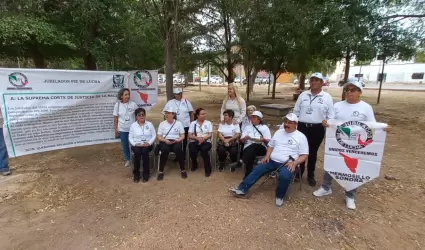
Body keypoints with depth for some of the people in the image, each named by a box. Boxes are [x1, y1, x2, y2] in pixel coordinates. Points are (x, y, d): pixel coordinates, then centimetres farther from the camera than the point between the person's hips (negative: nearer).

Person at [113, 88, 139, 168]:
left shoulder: (133, 104, -8)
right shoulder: (117, 105, -3)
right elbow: (115, 118, 2)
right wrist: (116, 129, 2)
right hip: (122, 129, 2)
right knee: (125, 145, 12)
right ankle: (127, 160, 31)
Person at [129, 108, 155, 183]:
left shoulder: (149, 124, 4)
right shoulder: (133, 125, 5)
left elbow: (154, 135, 2)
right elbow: (130, 137, 4)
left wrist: (149, 143, -14)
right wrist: (135, 144, -14)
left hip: (147, 145, 0)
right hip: (136, 145, 1)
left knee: (144, 151, -33)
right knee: (137, 152, -32)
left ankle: (146, 173, -17)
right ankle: (136, 173, -14)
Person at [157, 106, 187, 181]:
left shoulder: (178, 123, 7)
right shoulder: (162, 123, 8)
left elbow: (182, 136, 6)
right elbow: (159, 137, 4)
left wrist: (178, 140, -15)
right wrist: (165, 140, -14)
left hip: (176, 142, 0)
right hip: (165, 142, 0)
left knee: (178, 149, -34)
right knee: (165, 150, -35)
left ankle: (182, 170, -15)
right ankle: (161, 171, -21)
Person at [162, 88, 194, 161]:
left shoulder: (186, 101, 2)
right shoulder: (170, 102, 1)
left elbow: (191, 112, 5)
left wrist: (192, 123, 2)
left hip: (185, 125, 0)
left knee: (184, 140, 11)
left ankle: (183, 155, 25)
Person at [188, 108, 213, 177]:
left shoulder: (208, 123, 10)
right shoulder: (193, 123, 9)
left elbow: (210, 135, 2)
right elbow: (190, 135, 2)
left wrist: (203, 138, -17)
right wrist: (197, 138, -16)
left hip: (206, 141, -1)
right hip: (195, 141, 1)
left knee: (204, 150, -34)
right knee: (192, 150, -30)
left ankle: (208, 169, -17)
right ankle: (194, 164, 5)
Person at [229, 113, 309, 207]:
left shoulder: (301, 137, 0)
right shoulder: (279, 132, 14)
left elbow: (304, 155, -3)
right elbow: (271, 145, 19)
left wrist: (294, 163, -19)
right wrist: (267, 156, 1)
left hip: (287, 164, -4)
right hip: (272, 160, 5)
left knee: (284, 176, -34)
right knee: (257, 170, -11)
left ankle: (280, 196, -7)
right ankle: (242, 189, -8)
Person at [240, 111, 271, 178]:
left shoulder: (265, 127, 18)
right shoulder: (247, 127, 24)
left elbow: (268, 141, 8)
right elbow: (242, 140, 14)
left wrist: (263, 139, -15)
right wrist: (245, 138, -10)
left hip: (261, 148, -1)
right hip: (248, 147, 2)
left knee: (253, 147, -37)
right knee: (250, 150, -36)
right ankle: (249, 172, -25)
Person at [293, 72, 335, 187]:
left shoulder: (327, 97, -2)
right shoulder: (303, 95, 4)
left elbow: (330, 116, -1)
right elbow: (296, 112, 8)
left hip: (317, 129, -1)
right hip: (302, 127, 2)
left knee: (313, 153, 12)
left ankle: (310, 176, 27)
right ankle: (298, 173, 26)